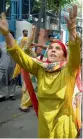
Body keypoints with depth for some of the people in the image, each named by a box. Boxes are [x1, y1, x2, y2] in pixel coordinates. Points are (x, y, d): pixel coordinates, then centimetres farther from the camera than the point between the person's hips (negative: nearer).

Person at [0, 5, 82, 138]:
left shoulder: (69, 71, -12)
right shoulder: (40, 69, -4)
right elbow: (18, 54, -9)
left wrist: (72, 30, -47)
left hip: (63, 124, -2)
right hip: (44, 123, 3)